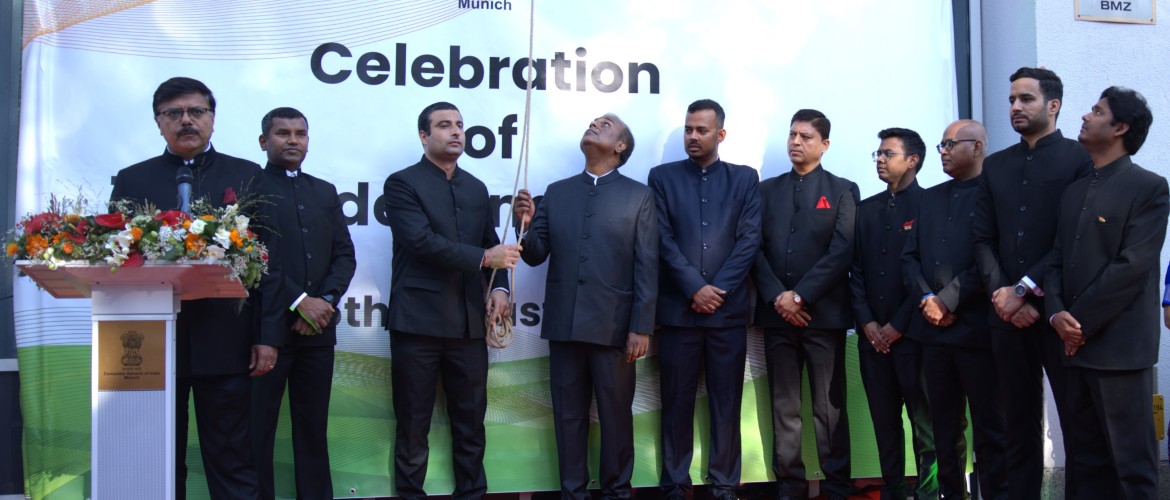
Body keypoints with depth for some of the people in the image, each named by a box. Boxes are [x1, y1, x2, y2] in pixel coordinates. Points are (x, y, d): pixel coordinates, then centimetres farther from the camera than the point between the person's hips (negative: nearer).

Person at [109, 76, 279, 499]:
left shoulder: (247, 176, 8)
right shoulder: (131, 181, 10)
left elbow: (267, 260, 3)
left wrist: (267, 336, -3)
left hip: (225, 343, -1)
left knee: (232, 463, 4)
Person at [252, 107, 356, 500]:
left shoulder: (325, 192, 17)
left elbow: (344, 255, 11)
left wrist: (325, 301, -6)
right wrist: (299, 302, -15)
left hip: (318, 326, 5)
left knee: (313, 426, 9)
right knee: (257, 426, 1)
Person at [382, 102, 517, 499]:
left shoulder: (476, 188, 17)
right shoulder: (402, 183, -2)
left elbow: (493, 246, 16)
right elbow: (422, 241, -16)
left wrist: (500, 288, -3)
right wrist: (483, 258, -17)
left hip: (469, 322, 5)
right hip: (418, 319, -5)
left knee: (471, 421, 10)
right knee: (413, 424, 5)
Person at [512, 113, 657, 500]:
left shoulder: (639, 196, 2)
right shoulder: (556, 192, 11)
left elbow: (646, 267, -3)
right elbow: (536, 256, 8)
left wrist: (641, 327, -9)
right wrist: (526, 225, -12)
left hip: (614, 325, -3)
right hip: (564, 323, 3)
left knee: (616, 415, 7)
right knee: (568, 415, 10)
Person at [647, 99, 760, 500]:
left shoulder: (745, 178, 9)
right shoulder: (663, 177, 8)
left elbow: (750, 239, 0)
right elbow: (663, 239, -1)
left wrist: (717, 290, -9)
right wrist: (695, 288, -10)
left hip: (728, 309, 0)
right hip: (677, 308, 0)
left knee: (726, 402, 5)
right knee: (676, 401, 5)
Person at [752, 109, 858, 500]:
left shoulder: (842, 190, 5)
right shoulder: (768, 190, 14)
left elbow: (843, 252, -6)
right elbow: (755, 248, 5)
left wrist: (800, 296, -13)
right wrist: (776, 298, -9)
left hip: (824, 313, -3)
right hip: (777, 313, 3)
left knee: (829, 407, 1)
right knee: (783, 407, 6)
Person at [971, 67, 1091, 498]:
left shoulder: (1081, 159, 0)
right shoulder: (994, 166, 15)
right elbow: (983, 239, 9)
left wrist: (1024, 289, -13)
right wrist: (1002, 293, -6)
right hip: (1008, 315, 4)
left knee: (1079, 424, 3)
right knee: (1019, 425, 9)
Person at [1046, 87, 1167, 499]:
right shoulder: (1074, 191, 17)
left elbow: (1132, 267, -13)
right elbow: (1057, 260, 11)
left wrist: (1082, 322, -13)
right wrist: (1057, 313, -6)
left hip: (1119, 346, -7)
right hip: (1077, 345, 7)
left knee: (1132, 464, 0)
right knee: (1089, 458, 13)